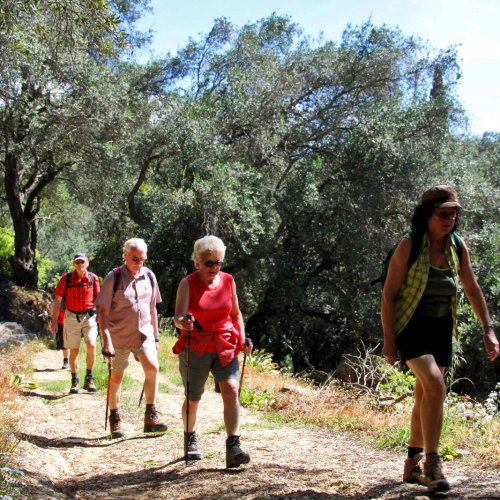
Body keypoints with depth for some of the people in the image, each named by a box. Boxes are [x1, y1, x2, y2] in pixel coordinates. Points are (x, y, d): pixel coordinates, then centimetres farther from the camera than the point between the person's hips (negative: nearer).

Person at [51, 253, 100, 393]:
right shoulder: (66, 278, -4)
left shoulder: (93, 278, -1)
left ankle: (89, 379, -2)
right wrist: (54, 321, -3)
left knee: (91, 345, -16)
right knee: (74, 350, 6)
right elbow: (57, 300, 0)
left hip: (89, 316, 0)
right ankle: (75, 382, 19)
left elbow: (97, 299, 7)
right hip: (72, 317, 0)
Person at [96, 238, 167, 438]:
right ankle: (114, 418, 26)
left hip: (144, 333, 3)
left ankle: (150, 416, -7)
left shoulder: (149, 276, 3)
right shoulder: (114, 277, -10)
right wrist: (106, 340, -18)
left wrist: (155, 335, 13)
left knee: (152, 367, -17)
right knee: (116, 377, 8)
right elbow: (103, 311, -11)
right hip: (119, 336, -3)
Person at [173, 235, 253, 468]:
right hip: (195, 348, -2)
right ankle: (190, 438, 38)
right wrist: (183, 322, -41)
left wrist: (243, 338, 5)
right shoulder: (187, 283, -7)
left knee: (231, 390, -17)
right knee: (193, 398, 10)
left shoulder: (228, 281, 4)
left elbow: (236, 313, 16)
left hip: (225, 347, 2)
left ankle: (233, 448, -18)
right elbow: (178, 317, -18)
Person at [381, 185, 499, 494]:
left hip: (441, 329, 6)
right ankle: (432, 465, -14)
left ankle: (413, 465, 27)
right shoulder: (409, 246, -16)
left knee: (425, 395, 13)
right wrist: (389, 340, -15)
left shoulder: (458, 247, -2)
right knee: (435, 386, -23)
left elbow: (473, 290, 9)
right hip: (412, 326, -5)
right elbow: (388, 294, -12)